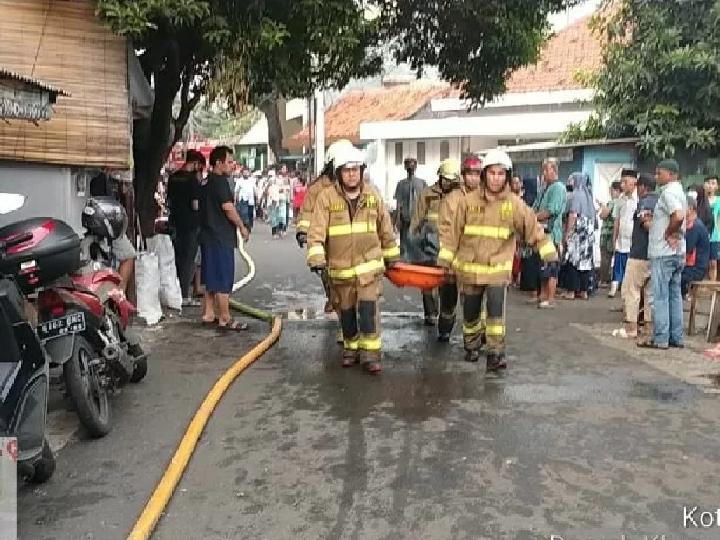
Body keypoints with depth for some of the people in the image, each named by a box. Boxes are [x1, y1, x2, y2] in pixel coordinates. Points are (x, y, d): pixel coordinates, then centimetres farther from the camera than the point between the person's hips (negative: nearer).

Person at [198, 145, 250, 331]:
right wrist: (242, 227, -9)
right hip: (221, 238, -10)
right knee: (223, 280, -5)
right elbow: (228, 208, -21)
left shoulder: (206, 182, 15)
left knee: (211, 278, 15)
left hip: (208, 235, 10)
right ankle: (225, 319, -1)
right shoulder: (220, 181, -14)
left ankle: (209, 314, 21)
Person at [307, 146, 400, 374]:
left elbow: (385, 230, 9)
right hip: (340, 266, 0)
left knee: (368, 308, -7)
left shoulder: (373, 195, 0)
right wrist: (316, 257, -26)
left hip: (369, 263, 0)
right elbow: (316, 231, -14)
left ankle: (370, 354, 2)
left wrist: (392, 256, 14)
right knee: (347, 311, 13)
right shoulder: (327, 197, -7)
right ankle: (351, 349, 31)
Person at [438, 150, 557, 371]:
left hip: (498, 268, -1)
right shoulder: (468, 201, -7)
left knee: (496, 309, -15)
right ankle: (472, 347, 37)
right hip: (469, 267, 1)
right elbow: (450, 229, -4)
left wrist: (550, 254, -15)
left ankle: (496, 353, -4)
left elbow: (534, 229, -6)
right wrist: (444, 258, -7)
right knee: (471, 312, 14)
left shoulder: (514, 204, -6)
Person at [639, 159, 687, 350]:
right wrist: (653, 222, 3)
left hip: (663, 253, -10)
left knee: (660, 297, -4)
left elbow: (678, 216, -30)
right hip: (677, 252, 10)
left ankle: (660, 339, 1)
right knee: (674, 295, 12)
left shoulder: (668, 192, -15)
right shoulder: (679, 191, 17)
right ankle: (676, 337, 17)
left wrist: (668, 234, -15)